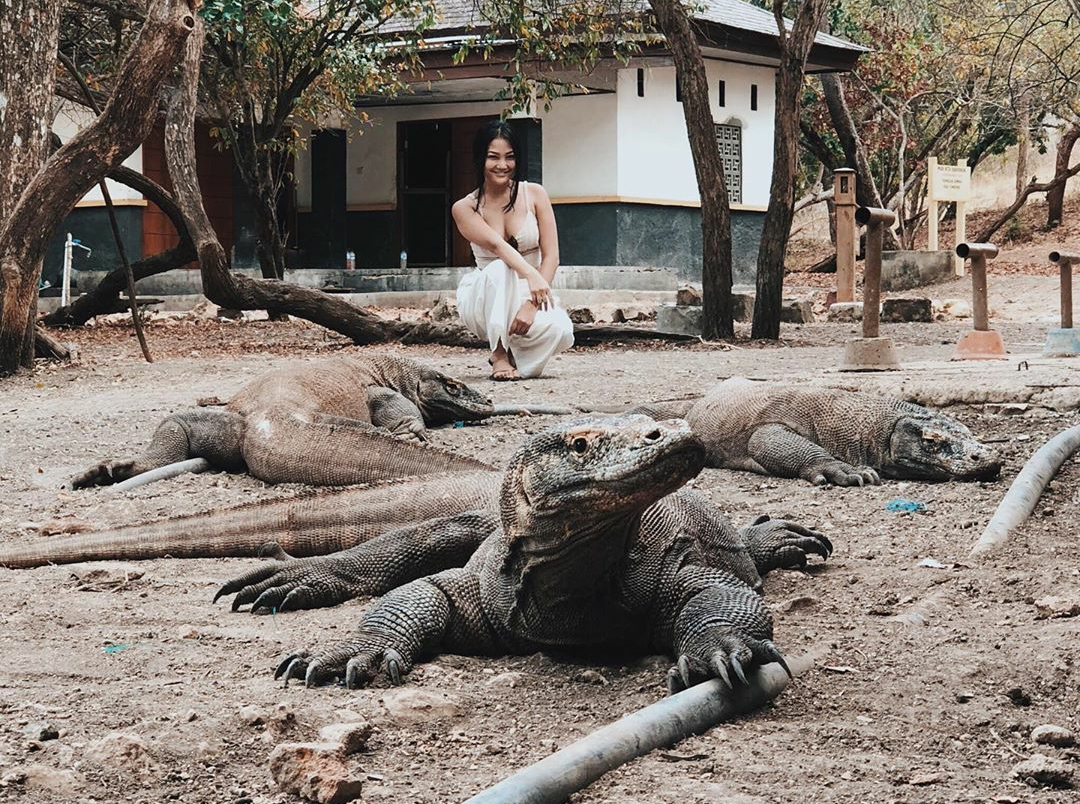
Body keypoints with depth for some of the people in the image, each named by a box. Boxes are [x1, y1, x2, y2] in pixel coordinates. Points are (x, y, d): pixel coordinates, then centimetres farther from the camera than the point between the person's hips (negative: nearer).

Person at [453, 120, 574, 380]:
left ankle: (516, 356, 3)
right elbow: (496, 244, -24)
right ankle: (499, 354, -20)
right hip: (484, 299, -1)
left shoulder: (534, 195, -3)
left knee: (559, 331, -33)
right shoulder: (464, 208, -5)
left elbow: (551, 256, -10)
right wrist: (530, 274, -44)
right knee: (501, 269, -37)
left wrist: (531, 304, -26)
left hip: (530, 295, 1)